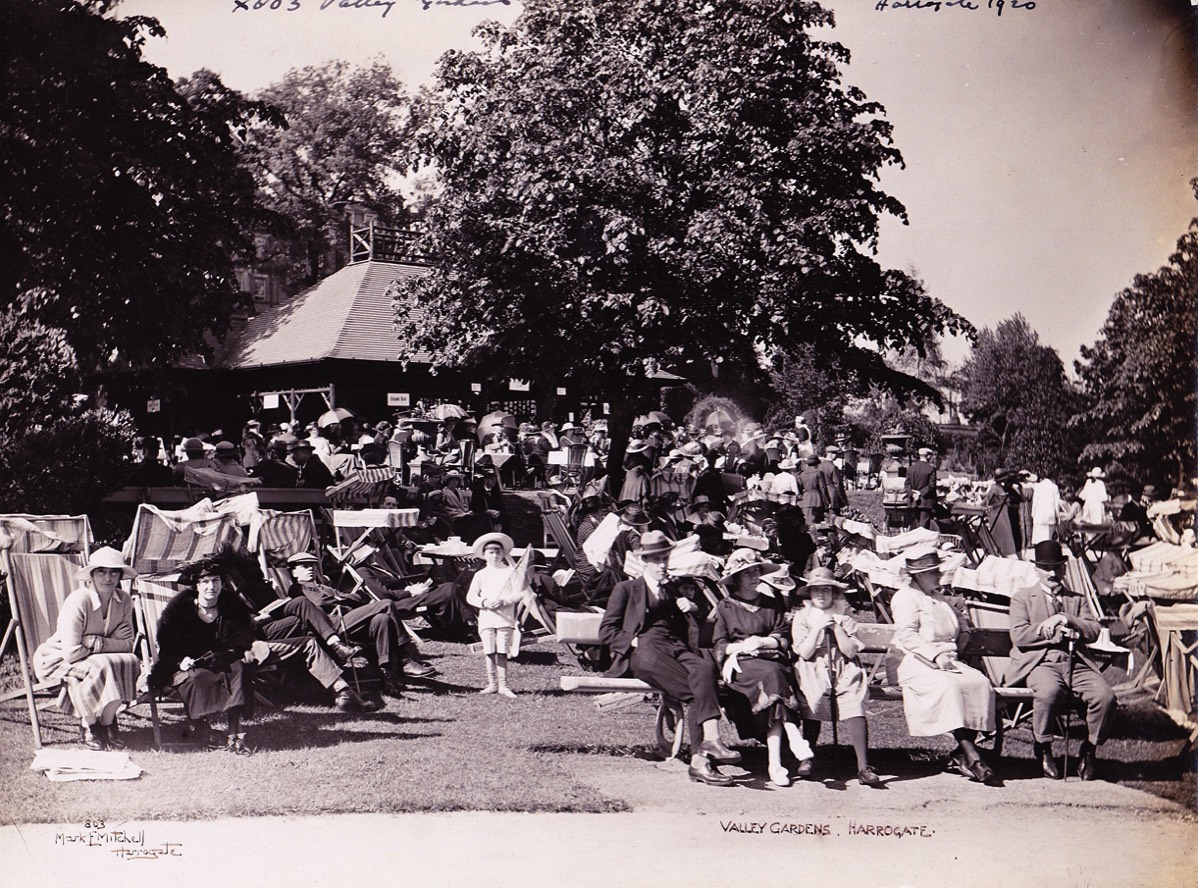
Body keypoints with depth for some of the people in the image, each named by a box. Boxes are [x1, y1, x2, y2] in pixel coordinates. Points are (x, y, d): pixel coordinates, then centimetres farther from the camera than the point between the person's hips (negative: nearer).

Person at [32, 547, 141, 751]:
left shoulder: (124, 600, -8)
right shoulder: (78, 601, -26)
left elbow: (127, 643, -11)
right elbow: (71, 653, -30)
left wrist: (97, 642, -29)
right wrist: (109, 645, -16)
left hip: (93, 658, 6)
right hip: (56, 659, -6)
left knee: (129, 661, -22)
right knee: (98, 667, -34)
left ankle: (107, 721, -4)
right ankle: (88, 726, -10)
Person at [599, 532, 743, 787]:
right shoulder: (626, 589, 22)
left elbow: (697, 630, 32)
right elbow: (607, 631, 11)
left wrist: (694, 608, 12)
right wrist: (635, 642, -7)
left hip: (679, 649, 3)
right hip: (644, 650, -3)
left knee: (706, 668, -35)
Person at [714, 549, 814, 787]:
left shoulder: (769, 606, 22)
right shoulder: (725, 607, 14)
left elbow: (784, 640, 12)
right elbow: (720, 646, 7)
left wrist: (761, 642, -6)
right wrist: (741, 646, -11)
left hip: (771, 661, 2)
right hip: (740, 664, -2)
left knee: (772, 682, -34)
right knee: (771, 675, -34)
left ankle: (775, 762, -42)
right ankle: (800, 750, -44)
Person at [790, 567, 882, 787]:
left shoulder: (844, 615, 13)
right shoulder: (802, 616, 9)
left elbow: (850, 651, 0)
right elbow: (804, 653, -3)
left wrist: (836, 626, -7)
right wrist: (818, 627, -10)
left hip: (844, 670, 1)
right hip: (813, 672, -1)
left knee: (853, 702, -26)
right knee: (815, 699, -32)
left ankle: (863, 767, -32)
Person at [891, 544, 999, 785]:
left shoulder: (939, 598, 28)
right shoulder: (905, 597, 3)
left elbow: (960, 624, 38)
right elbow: (907, 636, -11)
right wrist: (935, 655, -22)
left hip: (946, 661, 7)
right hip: (918, 664, -7)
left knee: (980, 683, -21)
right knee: (948, 686, -36)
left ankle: (961, 754, -23)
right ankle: (972, 758, -39)